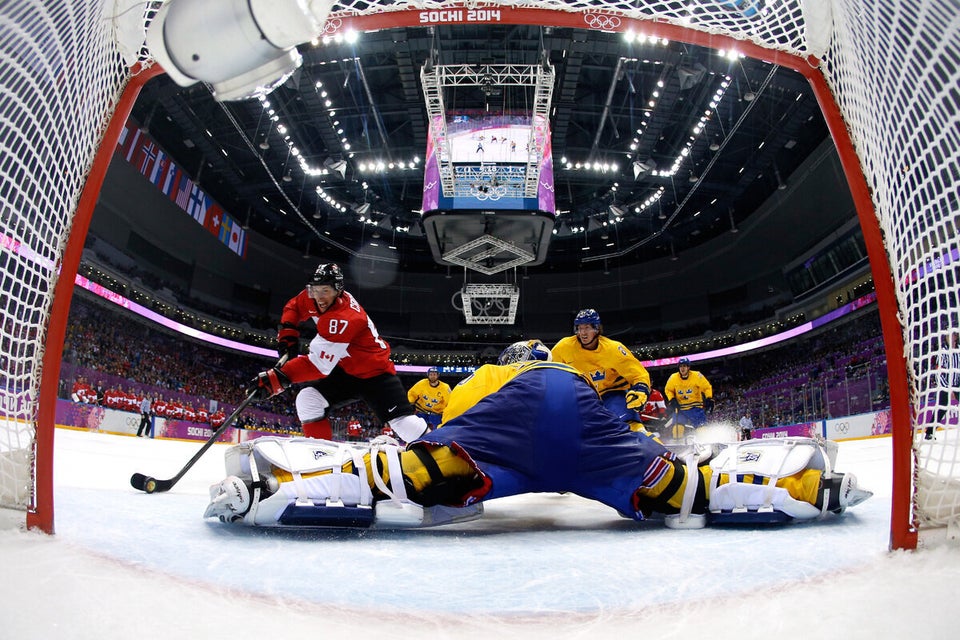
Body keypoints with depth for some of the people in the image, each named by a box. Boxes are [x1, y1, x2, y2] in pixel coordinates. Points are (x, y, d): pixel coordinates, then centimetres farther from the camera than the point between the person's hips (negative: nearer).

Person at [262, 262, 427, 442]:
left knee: (407, 426, -16)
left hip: (375, 373, -7)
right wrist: (287, 334, -5)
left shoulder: (345, 318, -33)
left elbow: (319, 364, -36)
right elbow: (293, 307, 13)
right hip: (345, 370, 7)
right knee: (307, 400, -13)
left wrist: (278, 377, -41)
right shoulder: (313, 298, -9)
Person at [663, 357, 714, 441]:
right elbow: (668, 390, 10)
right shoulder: (673, 378, -5)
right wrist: (672, 400, -4)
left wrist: (709, 399, -12)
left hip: (695, 407, -1)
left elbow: (707, 387, 0)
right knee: (678, 427, -8)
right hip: (680, 407, 1)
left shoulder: (696, 376, -11)